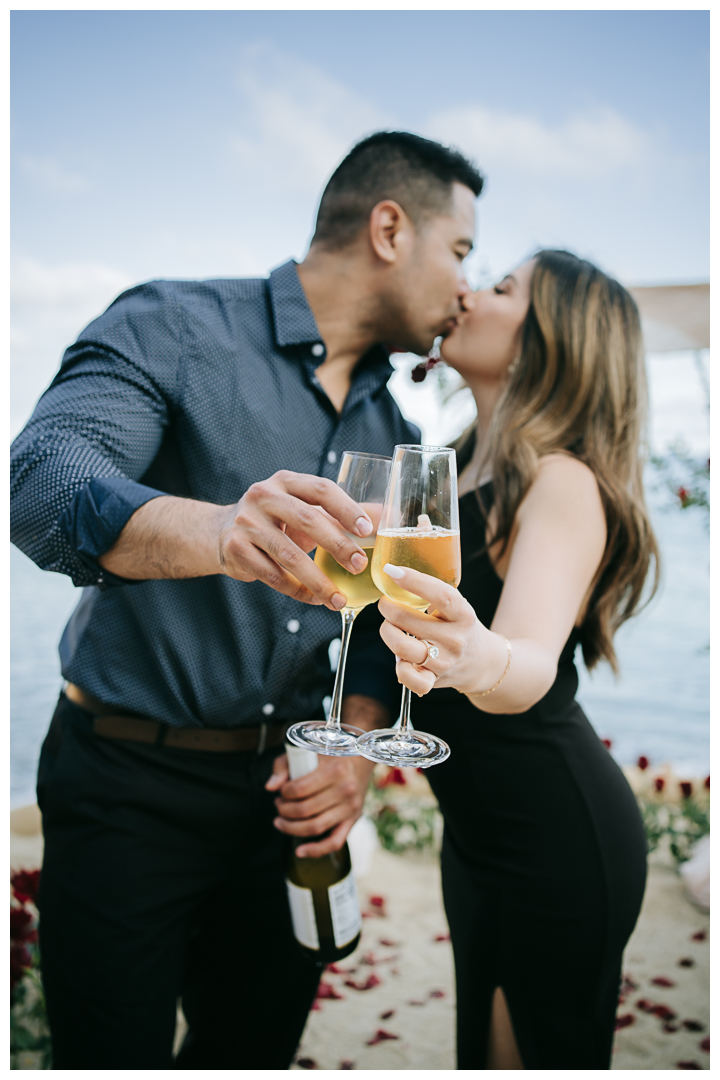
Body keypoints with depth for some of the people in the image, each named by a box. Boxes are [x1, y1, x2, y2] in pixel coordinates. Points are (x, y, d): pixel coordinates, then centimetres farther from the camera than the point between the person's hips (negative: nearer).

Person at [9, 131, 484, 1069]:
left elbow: (383, 623, 9)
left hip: (289, 799, 6)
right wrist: (214, 532, -47)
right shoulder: (172, 327, -11)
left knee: (260, 1046, 19)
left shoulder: (393, 433, 9)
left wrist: (358, 743, -11)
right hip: (132, 788, -5)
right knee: (116, 1058, 7)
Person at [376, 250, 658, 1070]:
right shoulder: (459, 468, 8)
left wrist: (480, 660, -55)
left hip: (558, 836, -8)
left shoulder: (564, 482, -19)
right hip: (479, 826, 8)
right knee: (485, 1051, 22)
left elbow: (533, 663, -37)